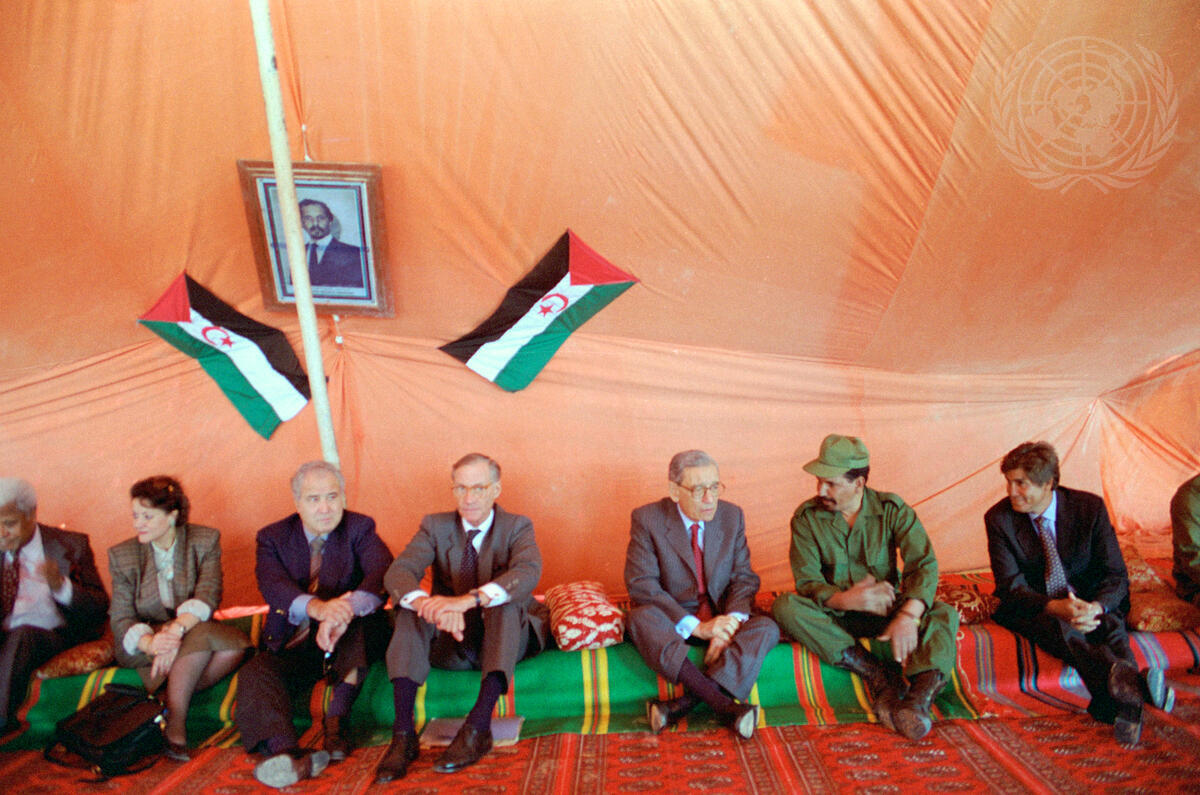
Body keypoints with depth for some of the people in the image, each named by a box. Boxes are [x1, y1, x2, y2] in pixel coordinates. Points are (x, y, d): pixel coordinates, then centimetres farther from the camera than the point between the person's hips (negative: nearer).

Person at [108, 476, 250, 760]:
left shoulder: (205, 540, -5)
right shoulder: (122, 555, -2)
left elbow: (207, 596, -18)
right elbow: (121, 619, -9)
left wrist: (176, 630, -38)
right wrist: (150, 642, -32)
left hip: (193, 629, 2)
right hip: (141, 644, -1)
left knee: (236, 645, -32)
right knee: (202, 636, -34)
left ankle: (172, 704, -18)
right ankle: (176, 720, -21)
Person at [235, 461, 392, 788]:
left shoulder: (360, 529, 0)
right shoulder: (272, 537, 3)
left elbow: (383, 575, -20)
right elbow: (272, 585, -18)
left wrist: (347, 608, -42)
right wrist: (315, 607, -42)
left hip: (351, 642, -1)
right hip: (293, 647, 1)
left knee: (364, 611, -30)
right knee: (254, 673, -27)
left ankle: (336, 719, -33)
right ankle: (287, 755, -51)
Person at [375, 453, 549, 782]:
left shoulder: (517, 527, -2)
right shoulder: (435, 526, 4)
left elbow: (528, 572, -26)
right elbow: (398, 572, -15)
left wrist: (470, 599, -44)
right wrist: (429, 604, -39)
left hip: (504, 640, -2)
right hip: (451, 644, 2)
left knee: (505, 600, -31)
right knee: (411, 606, -24)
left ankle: (479, 725, -40)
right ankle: (404, 732, -31)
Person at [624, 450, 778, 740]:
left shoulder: (732, 516, 1)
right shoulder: (646, 519, -10)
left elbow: (745, 578, 1)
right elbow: (641, 585, -17)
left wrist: (729, 625, -19)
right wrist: (696, 626, -26)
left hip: (721, 619, 3)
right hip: (672, 623, -3)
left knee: (767, 628, -25)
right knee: (641, 617, -34)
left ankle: (685, 703, -37)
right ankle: (724, 704, -42)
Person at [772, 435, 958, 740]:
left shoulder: (892, 509, -6)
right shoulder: (807, 517, -7)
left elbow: (924, 564, -17)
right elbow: (808, 583, -12)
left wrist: (908, 616, -35)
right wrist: (845, 599, -33)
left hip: (886, 610, 0)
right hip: (833, 615, 0)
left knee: (945, 615, -27)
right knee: (785, 606, -30)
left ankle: (917, 700, -47)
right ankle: (878, 673, -33)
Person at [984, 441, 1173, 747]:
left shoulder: (1089, 507, -7)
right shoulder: (999, 518, -9)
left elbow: (1116, 574, -8)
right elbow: (1011, 586, -14)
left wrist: (1096, 607, -31)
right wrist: (1055, 607, -34)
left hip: (1090, 602, 2)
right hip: (1034, 608, -2)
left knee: (1112, 625, -33)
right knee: (1059, 627, -36)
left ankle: (1127, 706, -53)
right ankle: (1128, 680, -63)